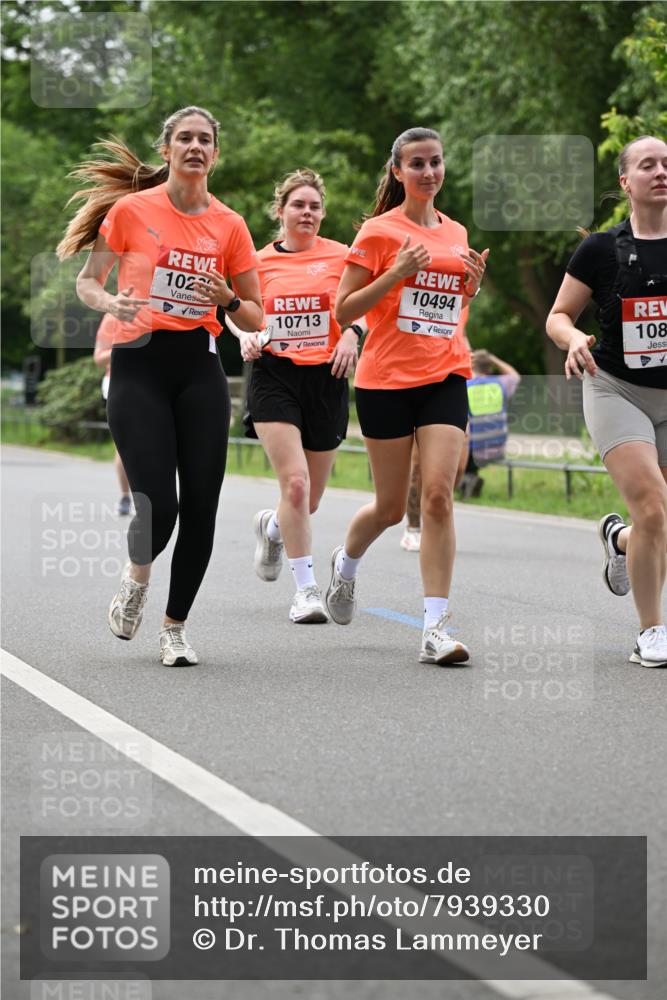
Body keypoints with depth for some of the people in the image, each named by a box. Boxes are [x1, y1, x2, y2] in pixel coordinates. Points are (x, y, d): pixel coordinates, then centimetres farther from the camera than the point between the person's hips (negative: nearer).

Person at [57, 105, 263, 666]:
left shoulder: (230, 226, 5)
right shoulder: (131, 210, -2)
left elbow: (255, 319, 11)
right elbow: (87, 283, 7)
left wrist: (228, 300, -10)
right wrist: (110, 302, -15)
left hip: (200, 368, 3)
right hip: (139, 367, -3)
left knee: (200, 504, -3)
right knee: (158, 506, -11)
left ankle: (176, 625, 14)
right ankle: (137, 579, 23)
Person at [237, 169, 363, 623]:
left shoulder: (340, 256, 2)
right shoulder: (260, 261, 5)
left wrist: (351, 335, -16)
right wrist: (247, 337, -6)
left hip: (326, 380, 1)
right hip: (275, 377, -1)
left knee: (310, 499, 8)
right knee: (295, 483, -17)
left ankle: (272, 527, 45)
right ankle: (307, 588, -8)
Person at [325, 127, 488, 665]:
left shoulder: (456, 233, 12)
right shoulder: (379, 232, -3)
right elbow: (344, 311, -5)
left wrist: (473, 284, 4)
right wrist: (396, 274, -17)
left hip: (445, 377, 3)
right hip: (387, 379, -3)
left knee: (438, 494, -12)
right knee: (391, 506, 6)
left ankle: (436, 627, -12)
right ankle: (346, 561, 40)